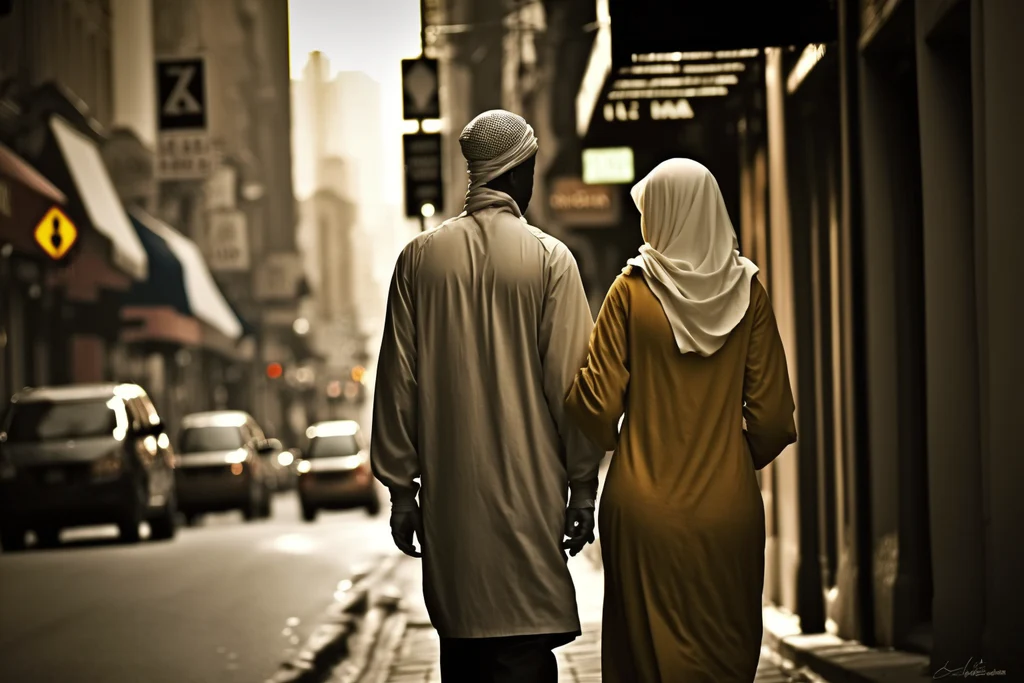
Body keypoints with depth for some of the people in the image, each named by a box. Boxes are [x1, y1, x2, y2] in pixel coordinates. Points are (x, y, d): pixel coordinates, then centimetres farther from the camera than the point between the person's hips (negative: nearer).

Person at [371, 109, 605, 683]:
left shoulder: (420, 257, 3)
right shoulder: (549, 259, -5)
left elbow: (398, 379, 4)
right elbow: (570, 380, -6)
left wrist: (400, 486, 10)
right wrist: (583, 486, 1)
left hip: (448, 494, 3)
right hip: (527, 494, -3)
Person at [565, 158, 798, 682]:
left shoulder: (632, 290, -6)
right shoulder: (746, 291, 0)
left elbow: (597, 403, -6)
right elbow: (771, 413, -1)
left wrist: (612, 443, 15)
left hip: (645, 507, -2)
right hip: (729, 508, 2)